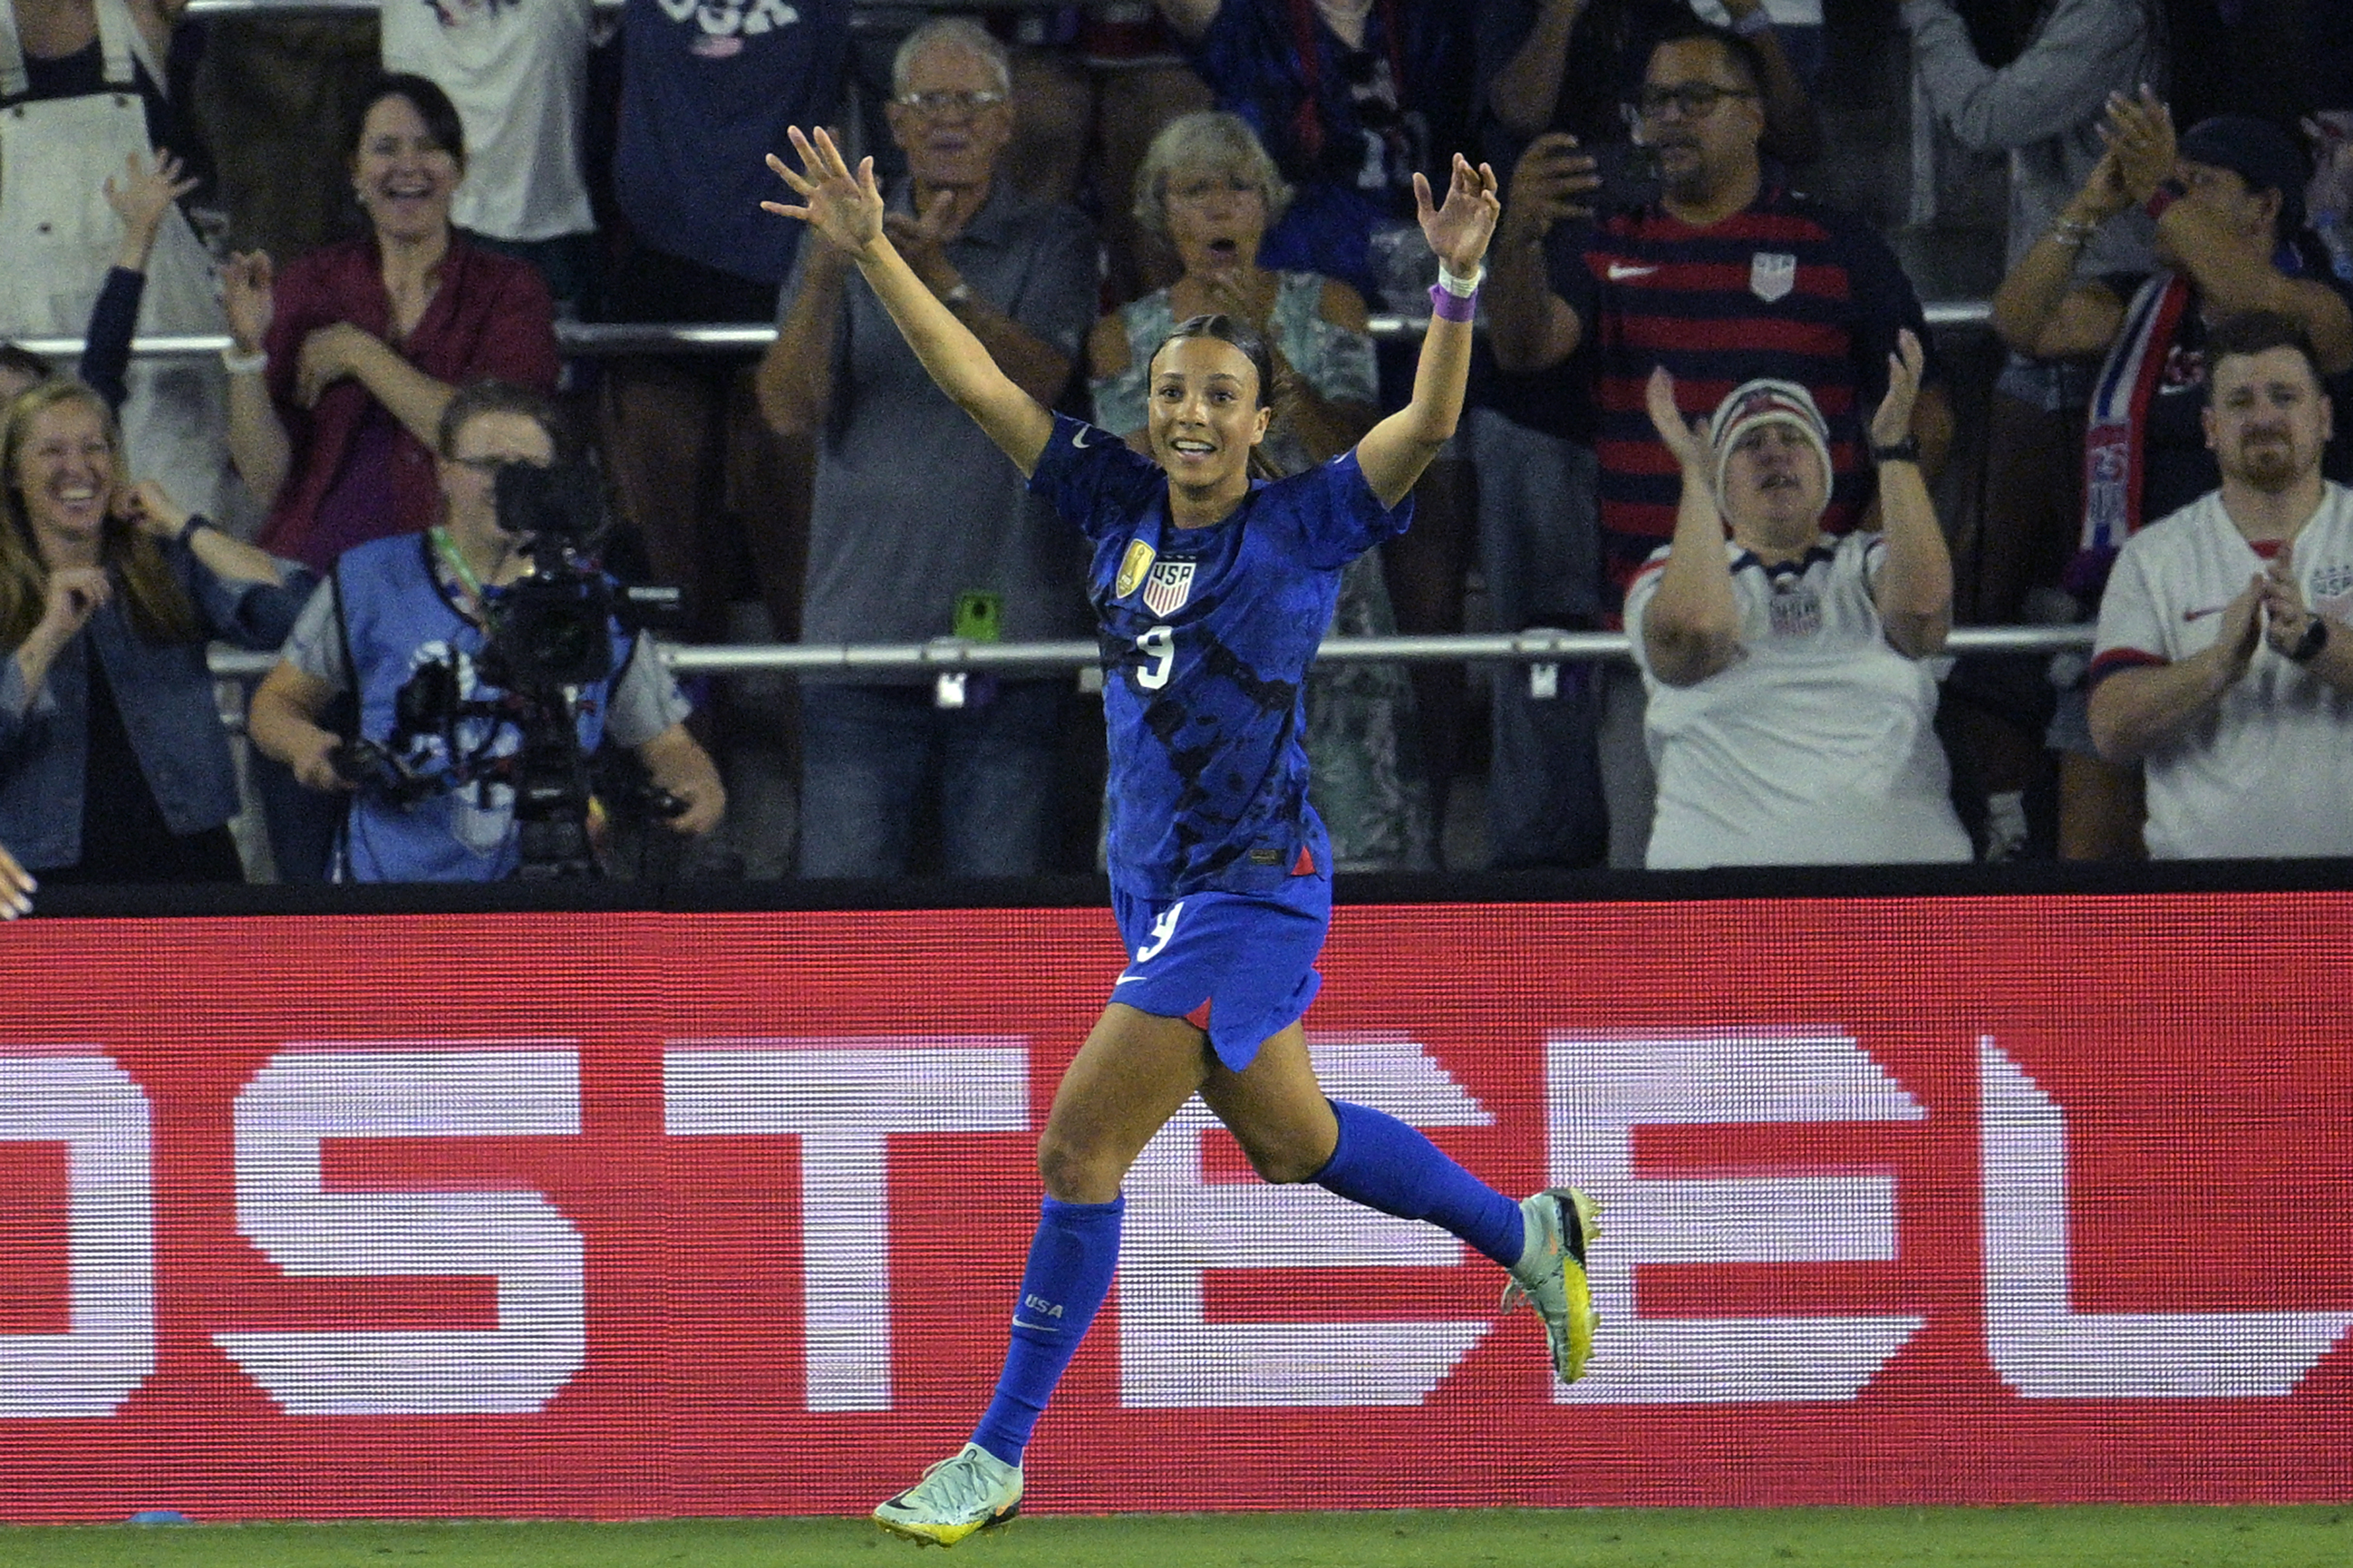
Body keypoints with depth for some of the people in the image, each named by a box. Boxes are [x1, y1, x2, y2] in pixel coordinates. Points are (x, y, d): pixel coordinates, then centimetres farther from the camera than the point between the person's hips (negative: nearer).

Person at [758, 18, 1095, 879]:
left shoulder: (1052, 241, 7)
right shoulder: (851, 238, 12)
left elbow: (1039, 379, -12)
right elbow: (788, 408, -1)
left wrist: (942, 282, -28)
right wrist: (823, 279, -19)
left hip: (1007, 615, -1)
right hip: (865, 623, 1)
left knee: (1003, 886, -2)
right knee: (844, 880, -4)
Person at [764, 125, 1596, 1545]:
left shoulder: (1303, 526, -10)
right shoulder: (1122, 507, 4)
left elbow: (1429, 426, -22)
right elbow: (981, 387, 4)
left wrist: (1458, 287, -37)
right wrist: (873, 253, -3)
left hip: (1253, 886, -7)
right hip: (1162, 885, 7)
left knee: (1079, 1152, -9)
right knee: (1286, 1140, 23)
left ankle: (999, 1457, -1)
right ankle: (1530, 1235, 44)